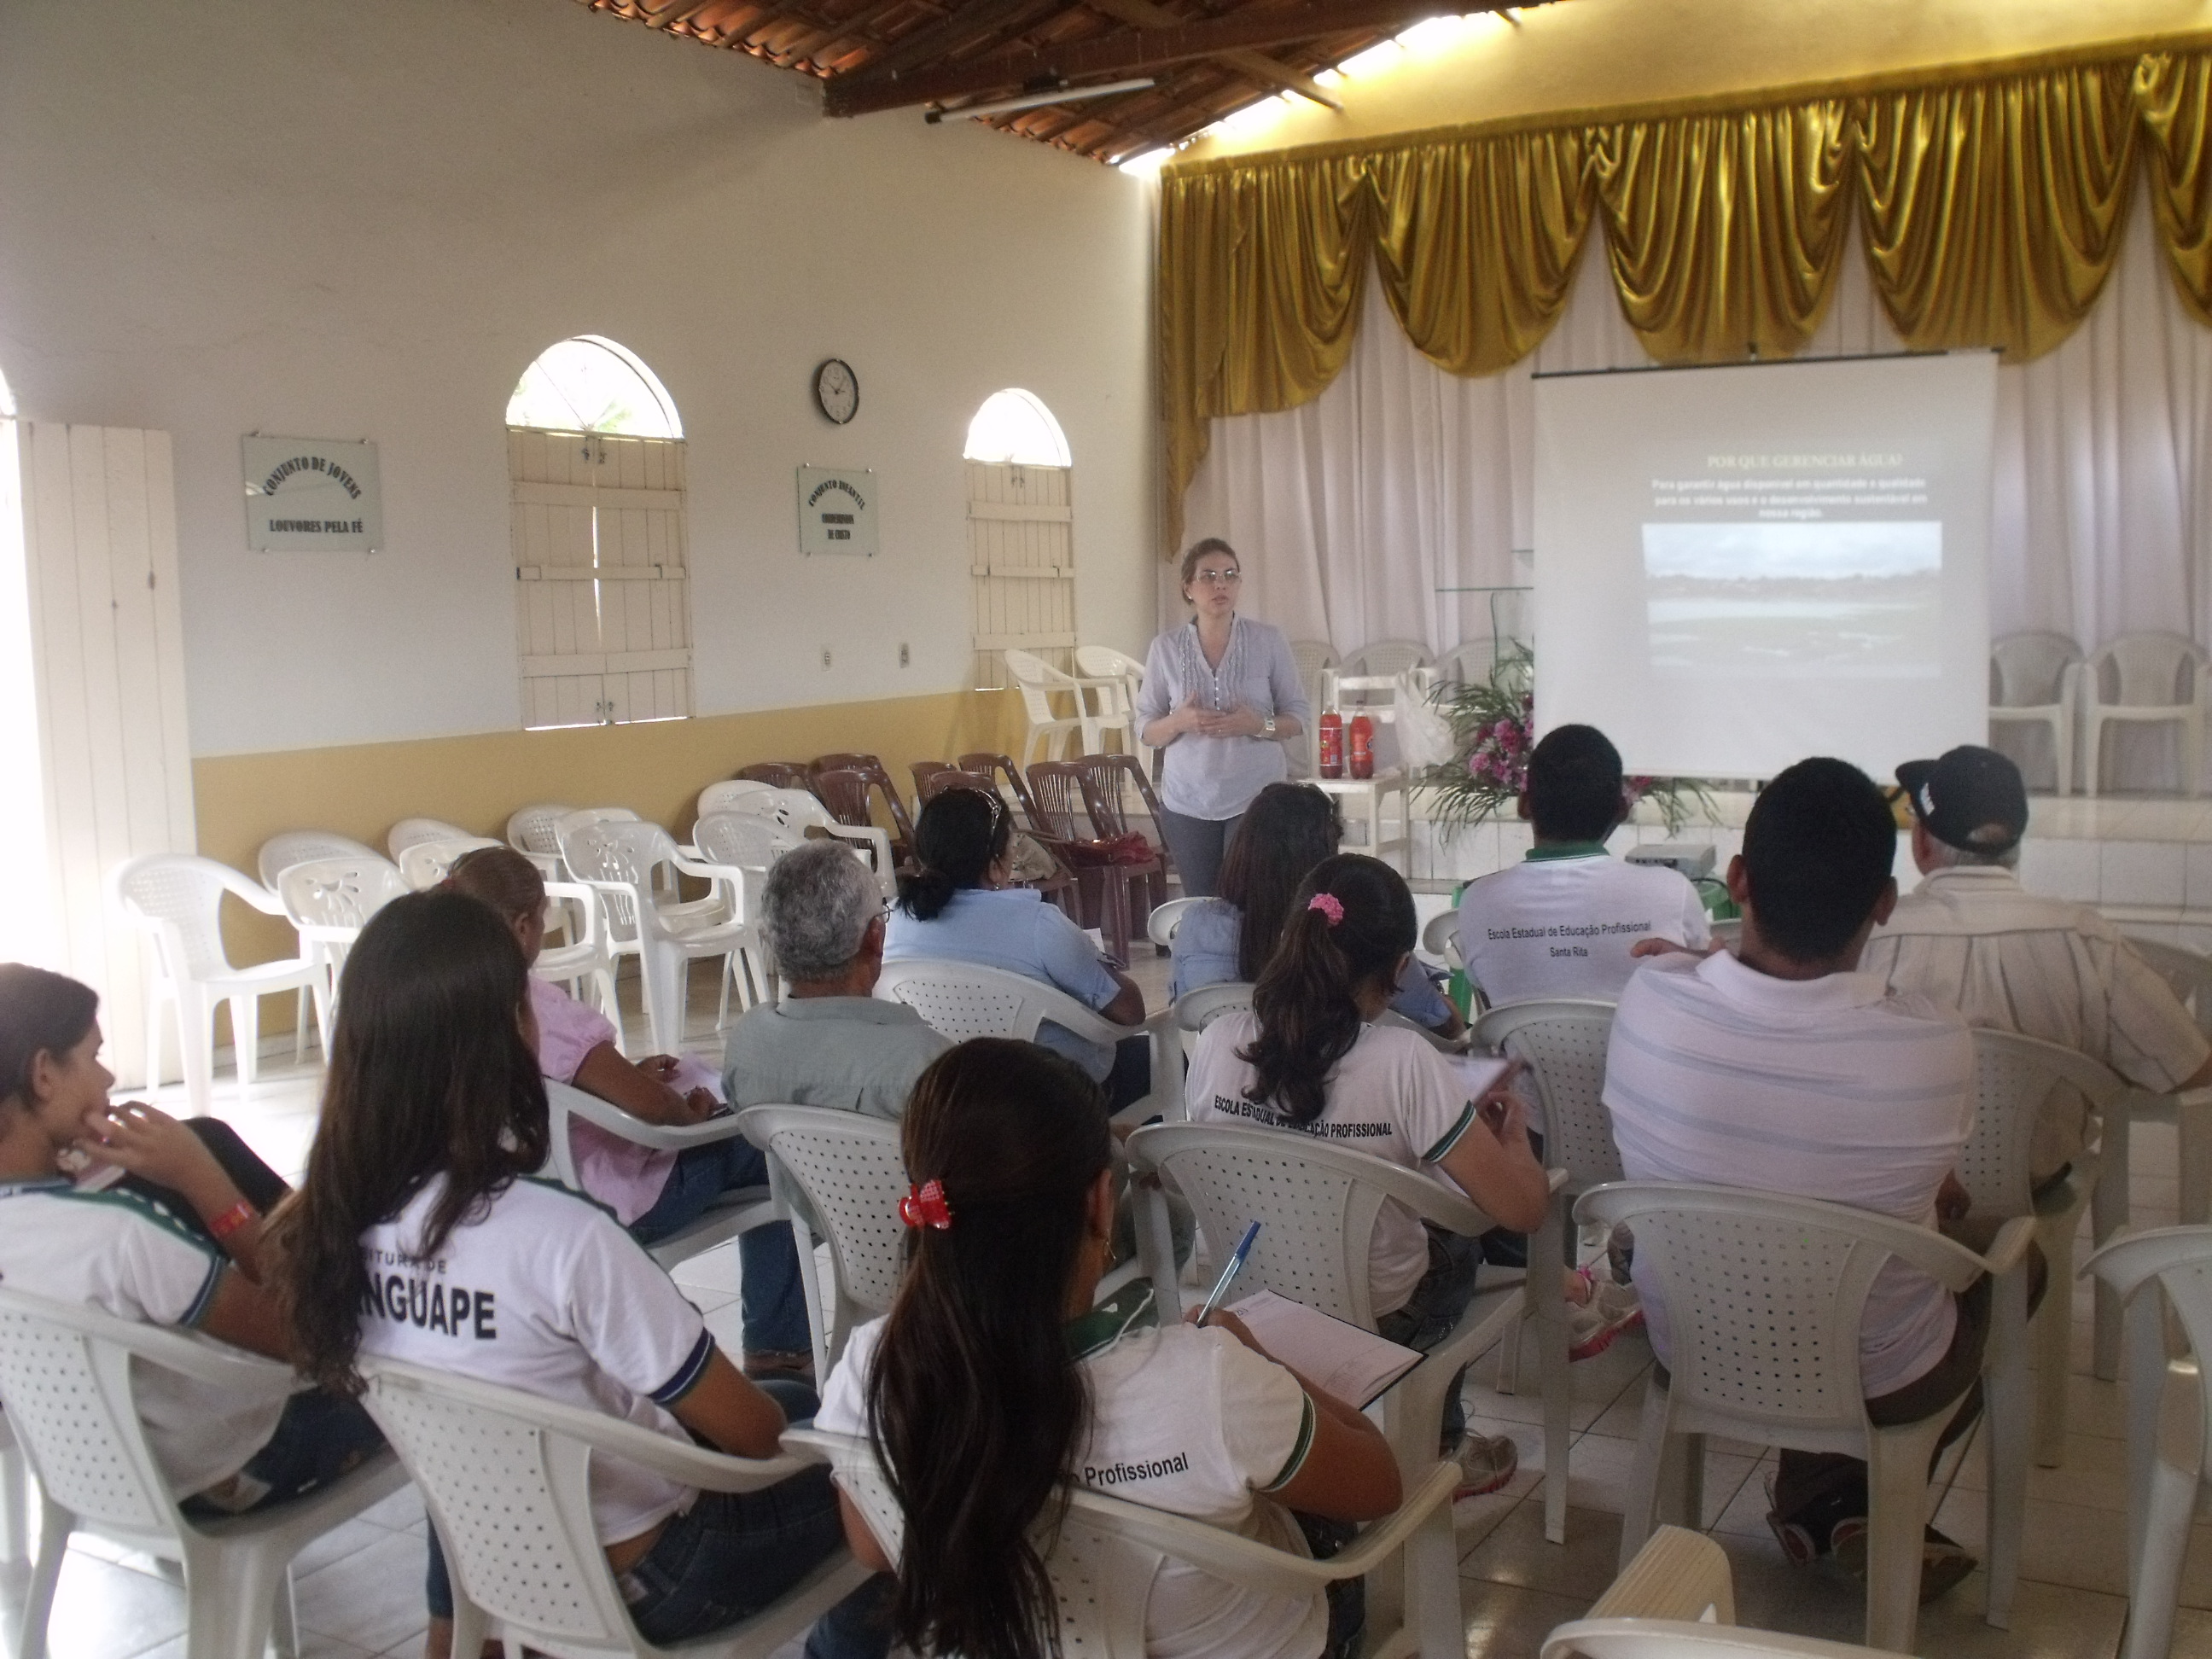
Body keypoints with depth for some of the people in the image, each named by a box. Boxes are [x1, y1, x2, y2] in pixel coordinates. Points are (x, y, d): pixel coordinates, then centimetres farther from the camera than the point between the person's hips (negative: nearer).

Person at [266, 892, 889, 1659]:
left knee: (794, 1399, 26)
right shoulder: (562, 1237, -34)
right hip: (629, 1575, -6)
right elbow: (748, 1434, -22)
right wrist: (778, 1424, -1)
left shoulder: (336, 1219, -14)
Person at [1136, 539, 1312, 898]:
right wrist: (1179, 722, -17)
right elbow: (1145, 730, 5)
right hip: (1187, 802, 1)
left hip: (1257, 798, -1)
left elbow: (1299, 715, 4)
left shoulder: (1268, 640, 0)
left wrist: (1259, 725, -16)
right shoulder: (1165, 648, 2)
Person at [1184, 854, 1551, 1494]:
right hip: (1374, 1325, -4)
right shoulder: (1402, 1061, -27)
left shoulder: (1217, 1042, -15)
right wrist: (1511, 1130, 0)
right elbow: (1524, 1209, -22)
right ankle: (1437, 1451, 47)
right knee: (1457, 1243, 31)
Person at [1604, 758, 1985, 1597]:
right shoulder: (1936, 1046, -29)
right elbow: (1939, 1193, -5)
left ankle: (1818, 1501, 29)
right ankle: (1844, 1501, 26)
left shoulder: (1648, 1002, -24)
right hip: (1879, 1385, -3)